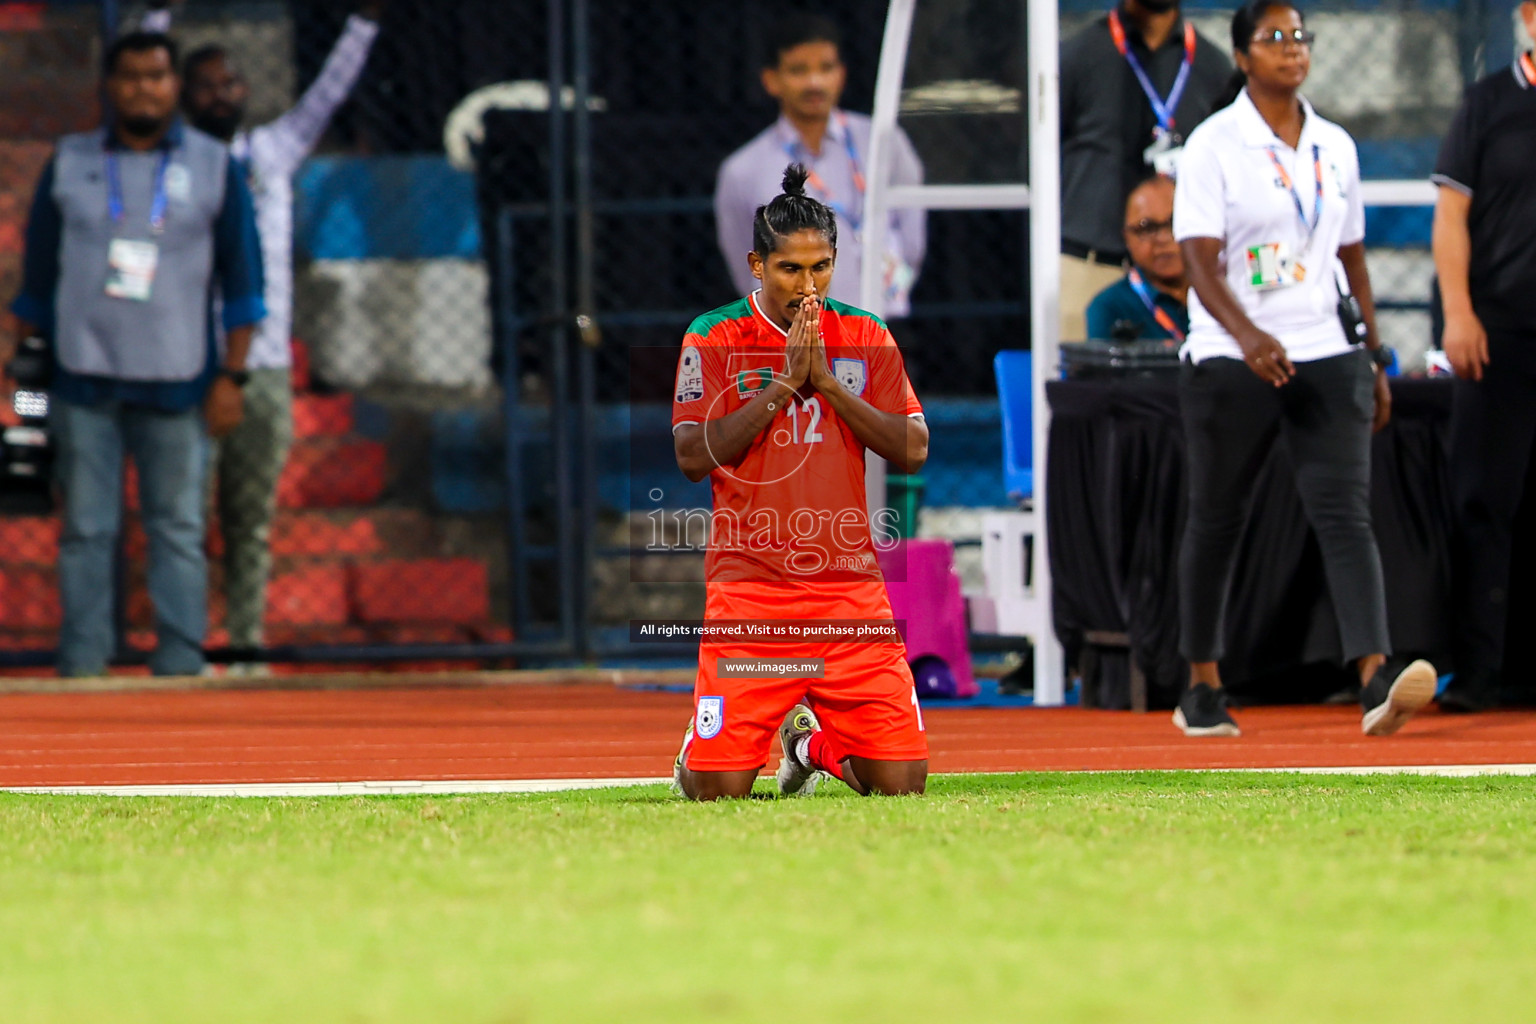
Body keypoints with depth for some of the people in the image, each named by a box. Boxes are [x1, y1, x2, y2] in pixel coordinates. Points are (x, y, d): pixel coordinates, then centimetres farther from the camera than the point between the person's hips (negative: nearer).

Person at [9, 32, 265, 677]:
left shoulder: (213, 166, 6)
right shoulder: (69, 163, 9)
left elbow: (241, 279, 6)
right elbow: (38, 273, 12)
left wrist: (231, 376, -1)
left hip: (176, 381, -1)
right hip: (83, 380, 1)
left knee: (178, 528, -1)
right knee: (86, 527, 0)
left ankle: (180, 665, 1)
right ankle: (80, 665, 1)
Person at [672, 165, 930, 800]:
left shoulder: (866, 338, 8)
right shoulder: (714, 337, 0)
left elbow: (912, 451, 1)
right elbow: (693, 456, -10)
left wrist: (827, 383, -9)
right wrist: (784, 383, -14)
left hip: (851, 584, 3)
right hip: (749, 590, -3)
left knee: (901, 782, -5)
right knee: (718, 789, -11)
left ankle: (810, 742, 27)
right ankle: (694, 749, 26)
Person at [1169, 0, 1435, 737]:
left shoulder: (1335, 147, 11)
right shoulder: (1214, 146, -5)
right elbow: (1200, 262, -13)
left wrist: (1374, 359, 15)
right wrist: (1246, 334, -29)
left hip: (1326, 356, 3)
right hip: (1231, 363, -3)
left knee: (1346, 513, -11)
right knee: (1216, 519, 7)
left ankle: (1376, 680, -25)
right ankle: (1202, 688, 21)